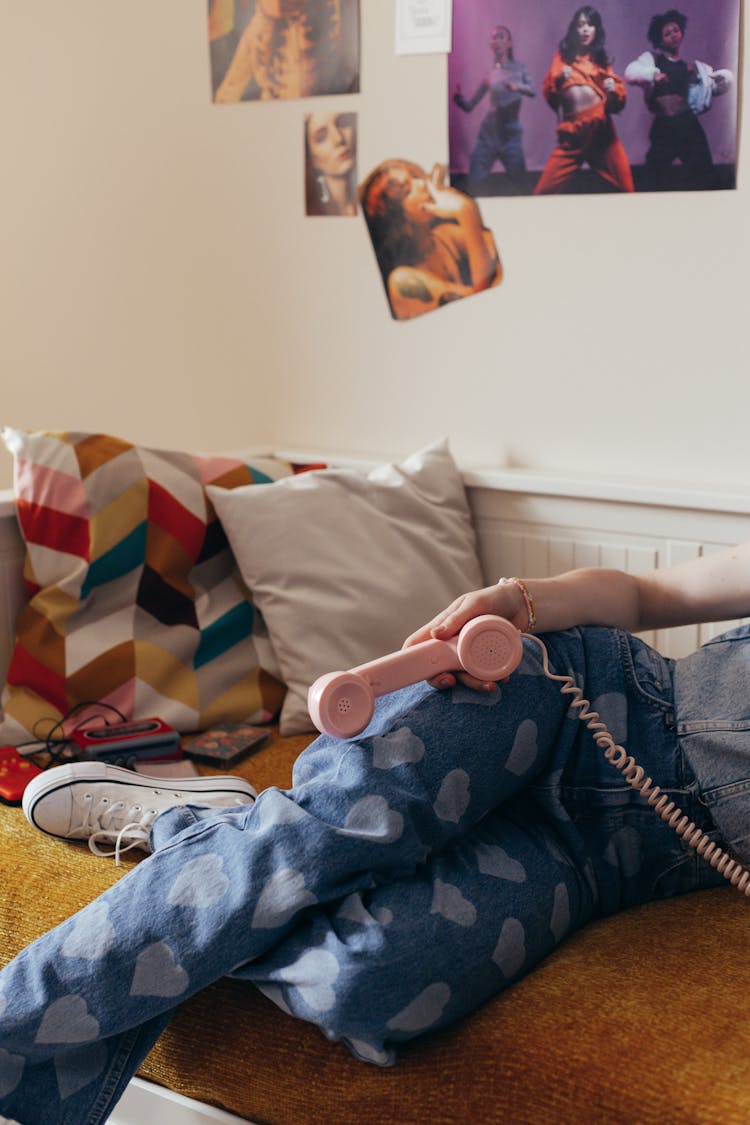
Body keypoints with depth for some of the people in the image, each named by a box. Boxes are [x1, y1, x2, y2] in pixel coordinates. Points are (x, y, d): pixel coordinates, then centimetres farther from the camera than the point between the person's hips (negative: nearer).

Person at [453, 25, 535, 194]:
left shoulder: (519, 68, 5)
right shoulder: (490, 73, 5)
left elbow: (532, 91, -10)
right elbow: (469, 106, 3)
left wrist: (517, 87, -30)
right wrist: (458, 97, -18)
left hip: (512, 135, -1)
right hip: (488, 135, 1)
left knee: (522, 184, -2)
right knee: (473, 185, -7)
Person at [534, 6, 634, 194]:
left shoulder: (601, 59, 14)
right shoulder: (563, 56, 13)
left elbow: (617, 104, 8)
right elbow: (548, 93, 5)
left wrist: (614, 90, -13)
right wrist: (559, 80, -14)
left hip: (601, 130, 1)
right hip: (572, 133, -1)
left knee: (625, 190, -3)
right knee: (544, 192, -10)